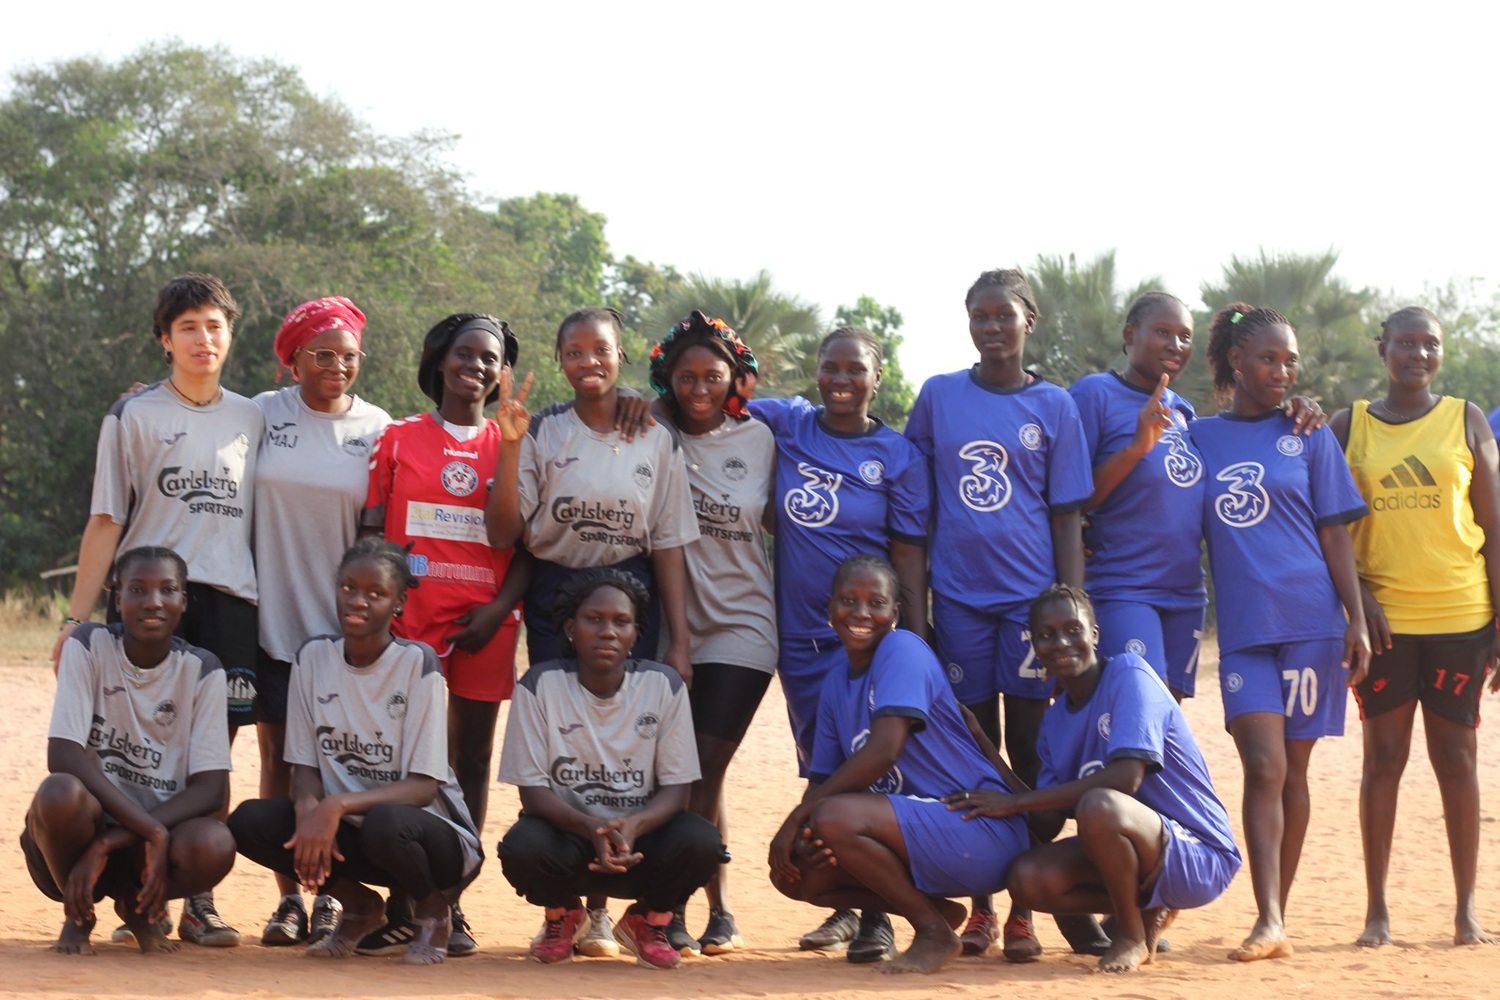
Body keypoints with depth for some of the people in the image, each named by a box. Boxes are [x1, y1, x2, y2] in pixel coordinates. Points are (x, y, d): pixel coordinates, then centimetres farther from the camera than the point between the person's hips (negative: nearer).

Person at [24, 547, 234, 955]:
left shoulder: (202, 671, -1)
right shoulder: (88, 646, -6)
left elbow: (211, 788, -10)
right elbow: (63, 755, -18)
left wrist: (109, 844, -22)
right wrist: (150, 830, -28)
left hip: (159, 832, 2)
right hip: (87, 824, -1)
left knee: (214, 846, -32)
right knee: (60, 793, -36)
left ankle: (137, 905, 5)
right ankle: (79, 914, -3)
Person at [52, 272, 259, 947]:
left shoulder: (250, 419, 15)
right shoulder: (133, 416, 5)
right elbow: (106, 521, 2)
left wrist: (262, 600, 9)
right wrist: (78, 616, -4)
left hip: (229, 595, 3)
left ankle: (199, 899, 3)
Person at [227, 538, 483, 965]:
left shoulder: (417, 663, -13)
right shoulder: (313, 657, 0)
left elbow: (423, 786, -17)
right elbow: (304, 766, 2)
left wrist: (338, 806, -32)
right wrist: (309, 810, -23)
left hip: (426, 828, -4)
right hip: (347, 829, 4)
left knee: (384, 825, -39)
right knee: (249, 821, -21)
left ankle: (433, 910, -3)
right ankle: (357, 905, 5)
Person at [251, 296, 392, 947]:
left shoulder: (376, 429, 3)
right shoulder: (264, 414, 3)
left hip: (342, 621, 0)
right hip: (273, 616, 0)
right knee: (278, 754, 3)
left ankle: (332, 897, 9)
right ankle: (288, 898, 8)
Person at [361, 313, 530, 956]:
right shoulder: (399, 439, 9)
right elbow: (371, 530, 8)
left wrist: (501, 607, -6)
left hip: (484, 623, 1)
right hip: (410, 618, -1)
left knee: (471, 758, 2)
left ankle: (450, 905, 7)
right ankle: (402, 908, -1)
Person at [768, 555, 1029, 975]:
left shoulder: (902, 649, -12)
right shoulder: (837, 676, 12)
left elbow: (882, 752, -23)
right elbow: (822, 779, 9)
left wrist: (800, 815, -19)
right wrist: (804, 831, -14)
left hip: (982, 831, -9)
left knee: (834, 818, -28)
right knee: (794, 870, -2)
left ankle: (935, 932, -9)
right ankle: (939, 911, 10)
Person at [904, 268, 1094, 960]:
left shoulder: (1054, 406, 3)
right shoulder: (938, 397, 6)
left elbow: (1067, 515, 3)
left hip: (1032, 597, -1)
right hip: (958, 597, 1)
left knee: (1028, 747, -1)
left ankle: (1024, 911, 4)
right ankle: (978, 906, 12)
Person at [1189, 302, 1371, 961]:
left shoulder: (1308, 435, 6)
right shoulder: (1199, 437, 9)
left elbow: (1334, 533, 4)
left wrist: (1357, 620, -3)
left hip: (1310, 623, 0)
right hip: (1242, 628, 0)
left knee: (1292, 769, 4)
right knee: (1263, 767, -11)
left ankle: (1277, 916, 12)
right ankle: (1268, 924, -17)